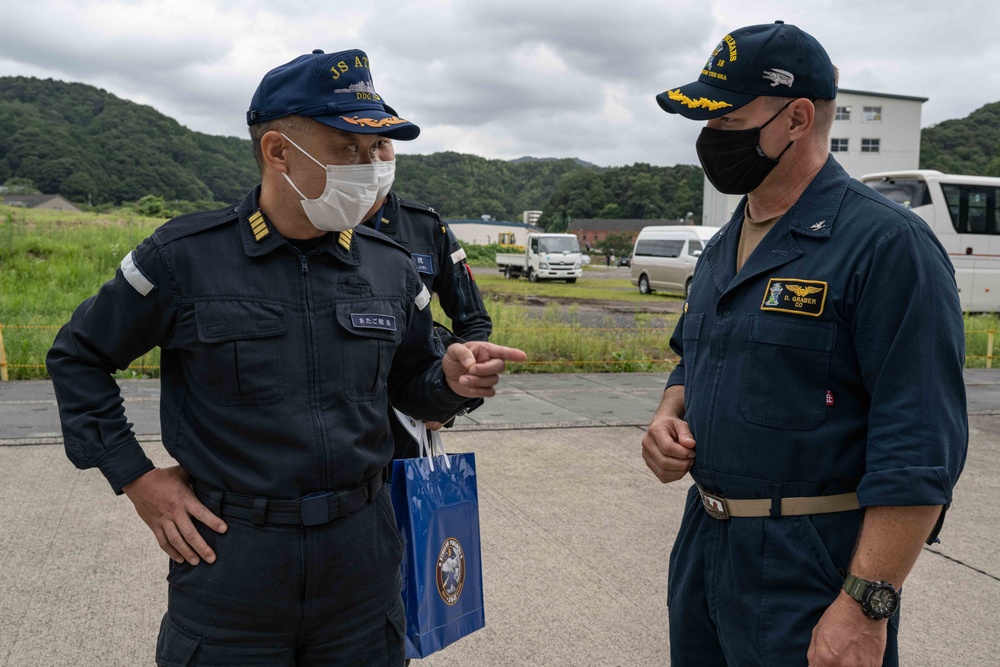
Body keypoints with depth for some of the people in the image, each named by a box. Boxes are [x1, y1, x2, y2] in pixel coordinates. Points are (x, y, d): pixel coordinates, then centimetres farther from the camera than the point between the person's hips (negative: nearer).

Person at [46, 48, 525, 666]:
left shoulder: (390, 266, 1)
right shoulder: (185, 256, -9)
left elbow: (410, 383, 11)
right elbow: (78, 356, 3)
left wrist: (452, 380, -12)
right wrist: (135, 477, -2)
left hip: (360, 558, 3)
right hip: (229, 560, -3)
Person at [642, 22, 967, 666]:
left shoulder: (888, 244, -16)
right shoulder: (724, 247, 9)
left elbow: (918, 449, -20)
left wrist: (866, 605, -23)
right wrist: (667, 419, 1)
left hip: (807, 569, -8)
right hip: (702, 542, 8)